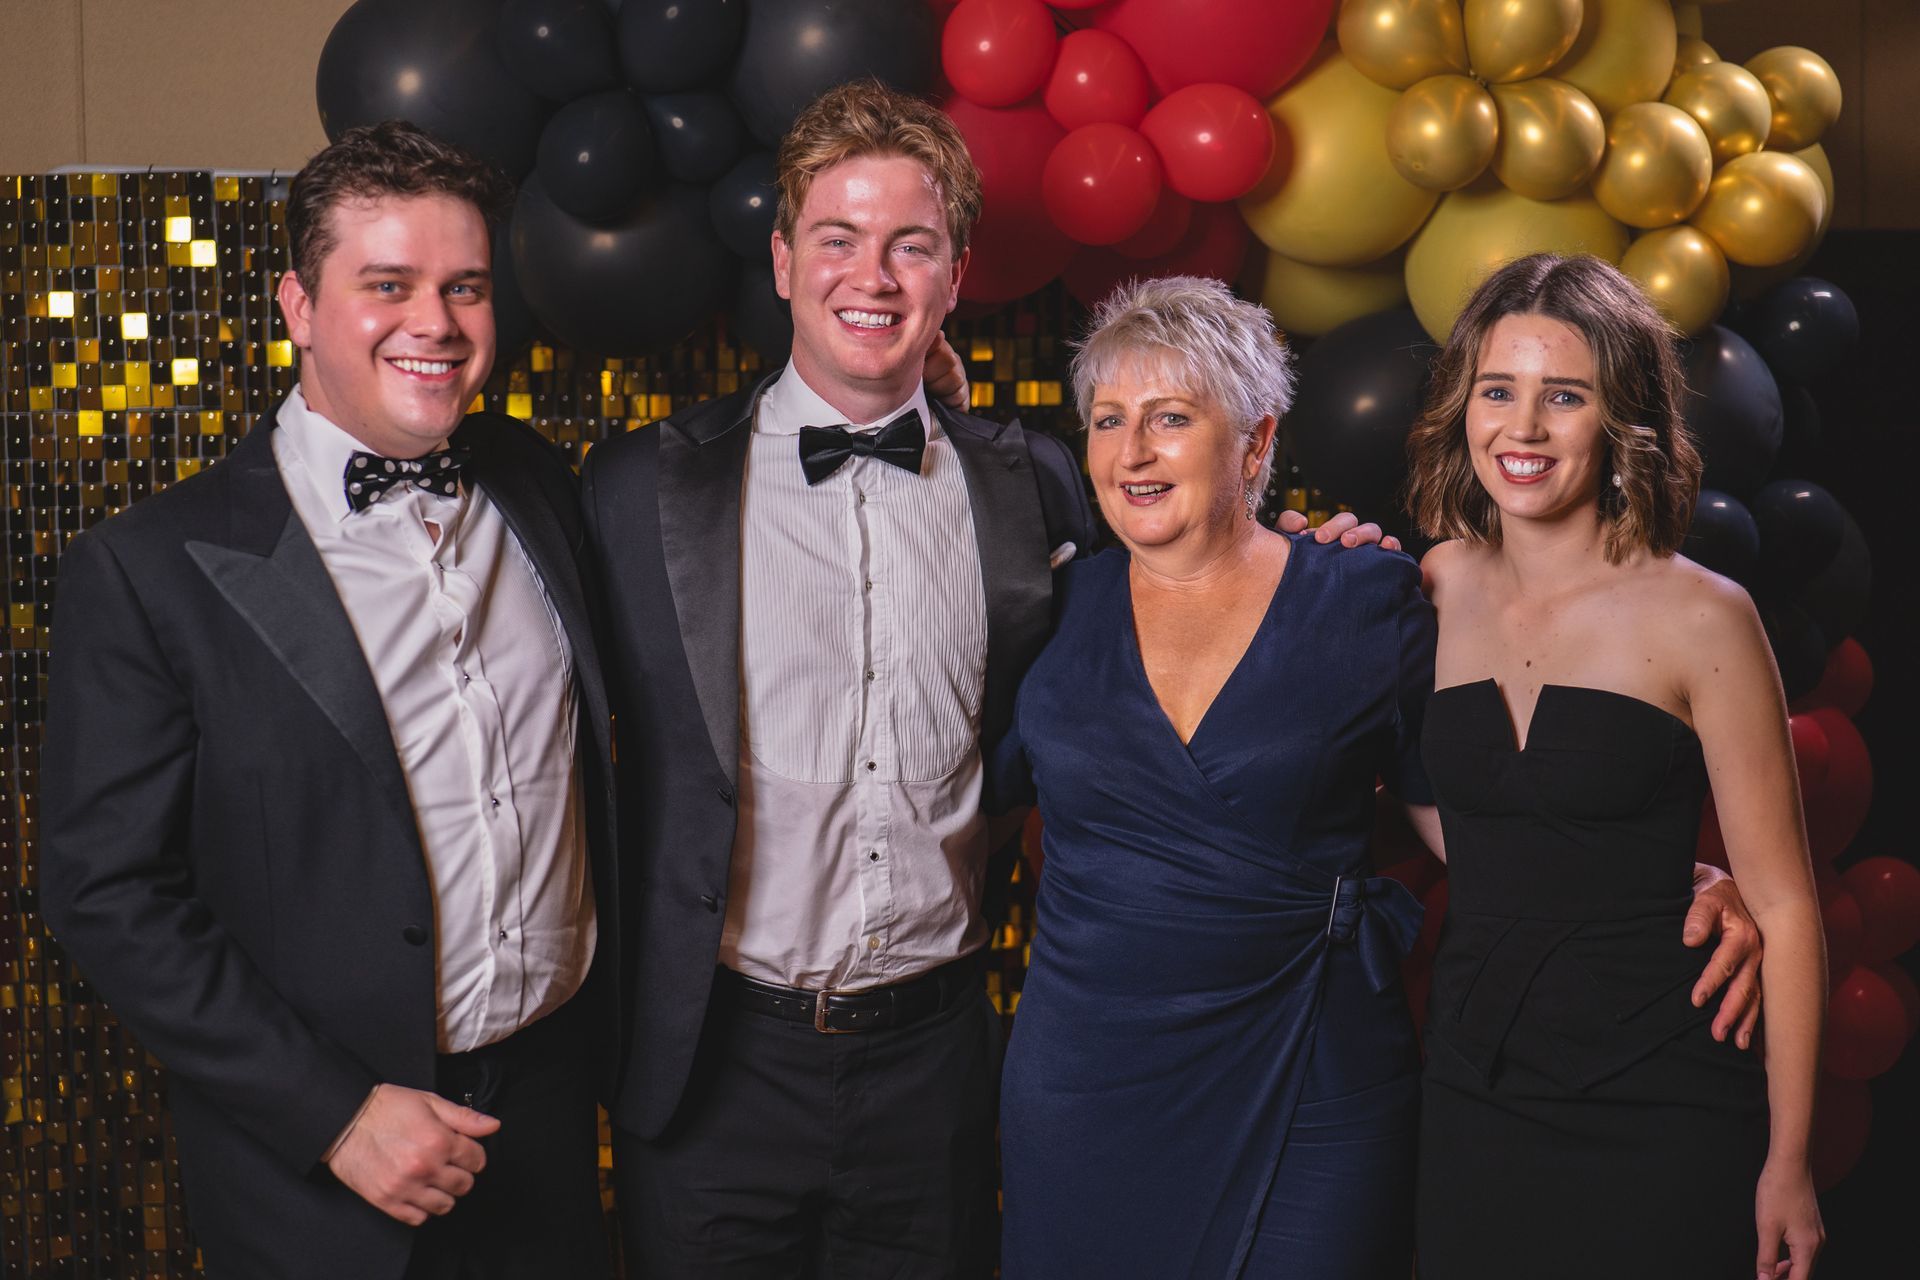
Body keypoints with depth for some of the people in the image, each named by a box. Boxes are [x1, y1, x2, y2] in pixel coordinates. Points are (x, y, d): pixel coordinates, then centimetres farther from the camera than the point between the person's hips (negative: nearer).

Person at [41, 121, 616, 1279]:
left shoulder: (537, 483, 2)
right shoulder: (150, 571, -13)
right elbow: (108, 893, -12)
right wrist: (333, 1114, -15)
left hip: (552, 1103, 4)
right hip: (320, 1166, -4)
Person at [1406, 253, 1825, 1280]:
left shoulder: (1698, 617, -9)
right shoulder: (1437, 587, 2)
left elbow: (1781, 902, -7)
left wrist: (1787, 1162, -8)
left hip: (1658, 1117, -4)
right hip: (1469, 1098, 4)